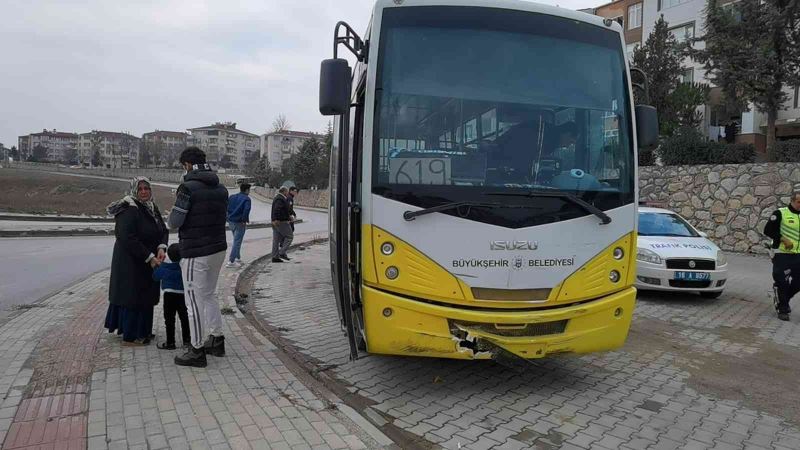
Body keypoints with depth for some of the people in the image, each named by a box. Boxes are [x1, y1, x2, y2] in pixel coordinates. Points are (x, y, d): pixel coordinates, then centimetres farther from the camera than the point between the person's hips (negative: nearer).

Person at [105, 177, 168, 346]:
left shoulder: (152, 208, 7)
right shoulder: (129, 210, -18)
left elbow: (163, 230, 5)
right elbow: (128, 239, -25)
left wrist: (161, 247, -14)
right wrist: (150, 257, -23)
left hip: (147, 263, 8)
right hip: (131, 262, -8)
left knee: (145, 296, 15)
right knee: (132, 296, -1)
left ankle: (142, 331, 29)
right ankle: (130, 337, 10)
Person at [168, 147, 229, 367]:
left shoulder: (188, 187, -16)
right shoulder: (221, 188, 6)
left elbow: (174, 222, -14)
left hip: (196, 253, -8)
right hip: (219, 249, 8)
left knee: (195, 301, 3)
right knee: (209, 295, 22)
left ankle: (197, 351, 12)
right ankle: (216, 340, 30)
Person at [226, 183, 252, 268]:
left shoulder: (232, 197, 11)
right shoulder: (246, 199, -9)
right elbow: (246, 210, -25)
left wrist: (228, 218, 9)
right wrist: (244, 220, -16)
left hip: (231, 222, 7)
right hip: (239, 223, -7)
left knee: (236, 241, 22)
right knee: (237, 242, -2)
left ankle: (238, 258, 29)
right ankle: (231, 261, -3)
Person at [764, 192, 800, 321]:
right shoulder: (781, 213, -7)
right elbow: (768, 230, -12)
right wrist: (784, 240, -18)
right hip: (782, 254, -6)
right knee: (781, 282, -1)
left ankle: (782, 301, 31)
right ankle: (782, 309, 10)